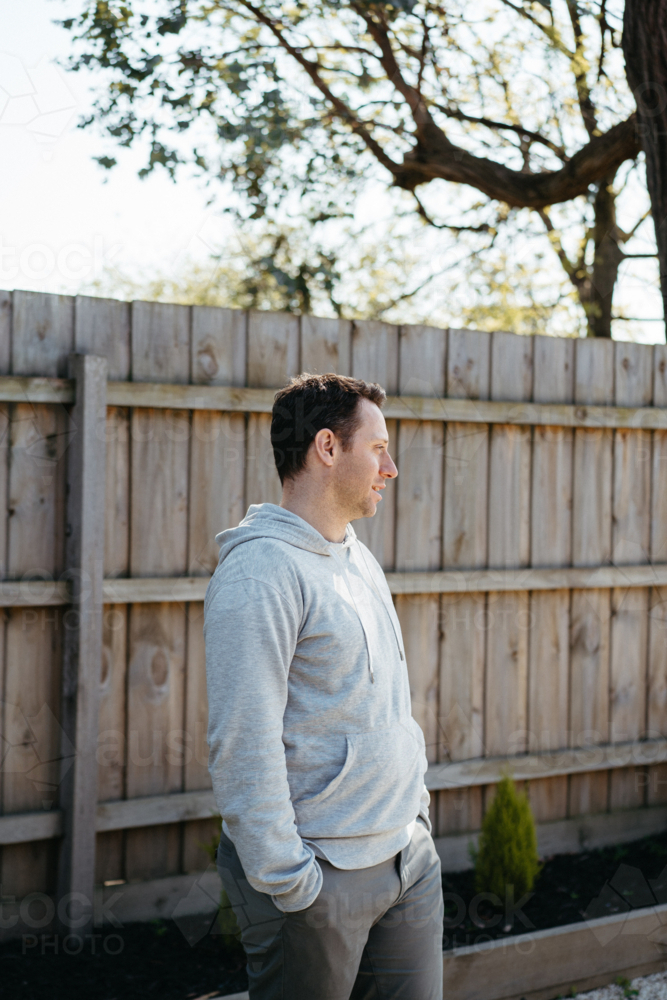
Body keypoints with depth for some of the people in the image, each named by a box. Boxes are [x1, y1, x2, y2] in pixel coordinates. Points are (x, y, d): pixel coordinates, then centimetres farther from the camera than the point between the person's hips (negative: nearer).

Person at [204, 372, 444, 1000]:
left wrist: (416, 811, 16)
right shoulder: (260, 573, -17)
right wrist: (287, 885, -20)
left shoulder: (362, 562, 13)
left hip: (409, 856, 8)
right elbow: (243, 746, -21)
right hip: (319, 874, -8)